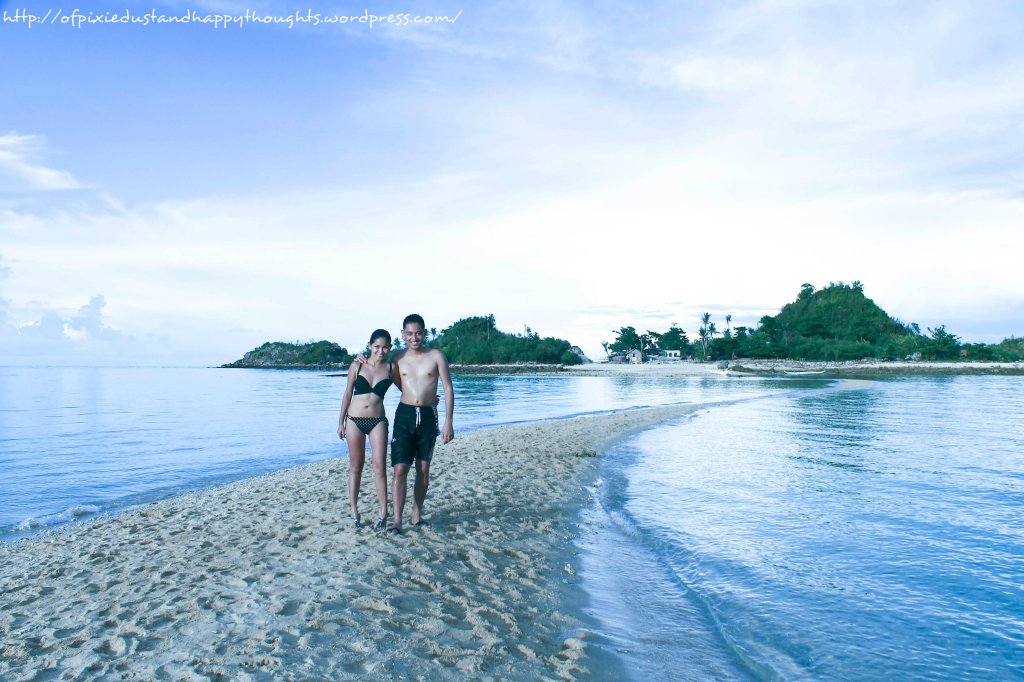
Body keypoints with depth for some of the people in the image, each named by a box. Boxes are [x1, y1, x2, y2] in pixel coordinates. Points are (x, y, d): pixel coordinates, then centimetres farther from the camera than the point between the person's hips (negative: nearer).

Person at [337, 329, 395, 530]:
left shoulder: (391, 368, 0)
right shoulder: (357, 365, -1)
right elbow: (347, 394, 5)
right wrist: (341, 422, 6)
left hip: (377, 421, 0)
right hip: (354, 420, 0)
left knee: (380, 466, -6)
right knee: (356, 466, 9)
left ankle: (383, 510, 4)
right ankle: (353, 509, 19)